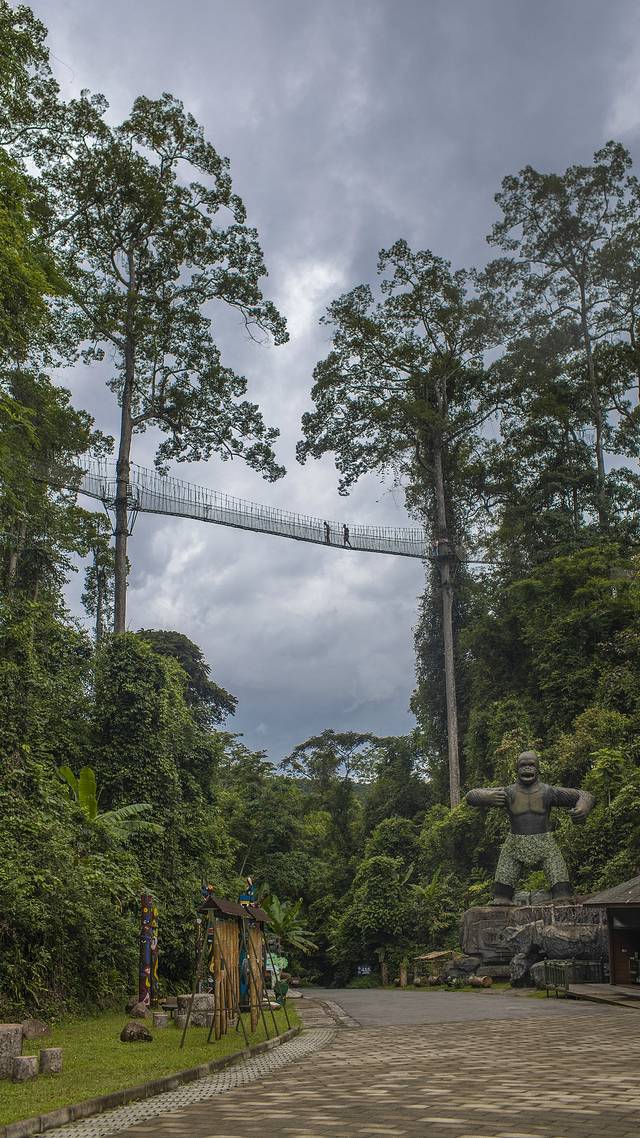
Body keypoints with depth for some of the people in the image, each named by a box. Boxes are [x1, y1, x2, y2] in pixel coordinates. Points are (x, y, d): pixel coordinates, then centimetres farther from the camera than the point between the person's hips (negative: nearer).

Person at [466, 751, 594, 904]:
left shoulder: (548, 792, 2)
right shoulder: (508, 792, 3)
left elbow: (585, 796, 4)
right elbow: (472, 796, 0)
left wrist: (583, 809, -20)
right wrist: (487, 797, -24)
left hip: (545, 844, -1)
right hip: (515, 845, 1)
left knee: (561, 888, -15)